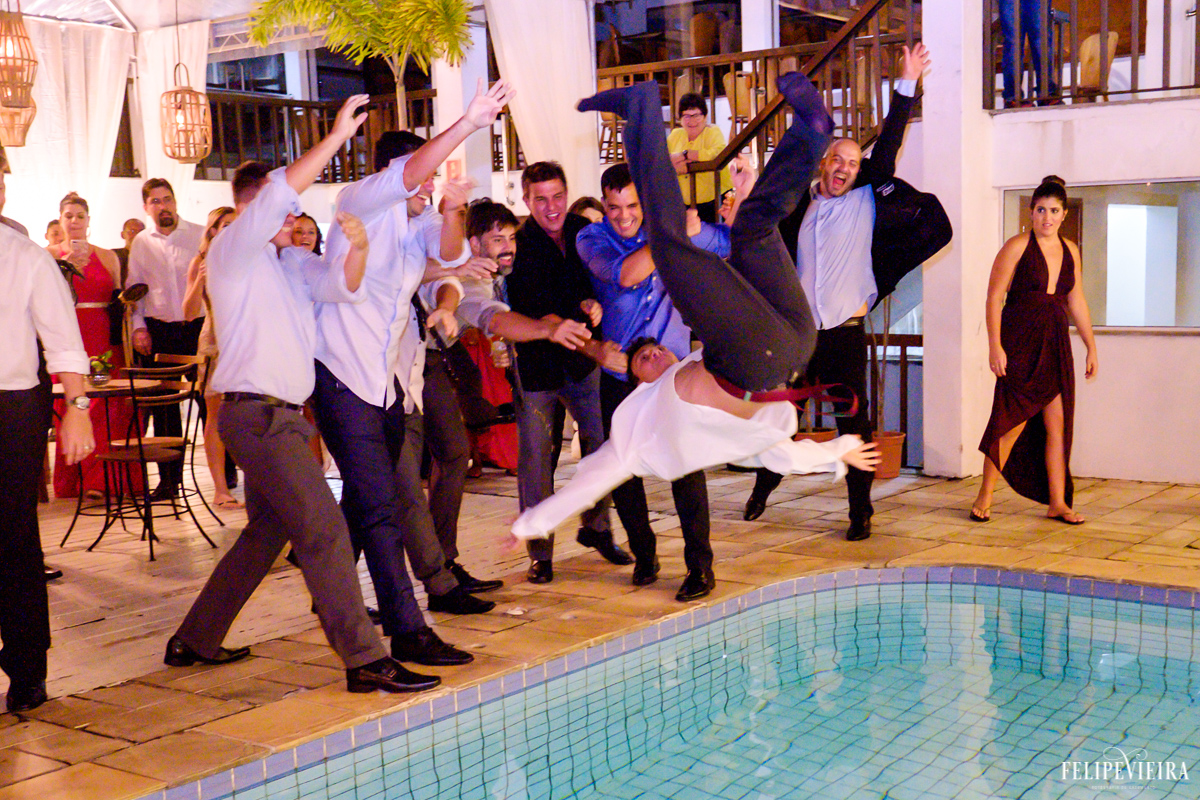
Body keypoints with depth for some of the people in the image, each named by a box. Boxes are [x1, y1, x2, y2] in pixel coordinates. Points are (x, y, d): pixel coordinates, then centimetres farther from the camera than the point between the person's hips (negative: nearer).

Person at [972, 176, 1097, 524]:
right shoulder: (1017, 247, -5)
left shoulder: (1071, 251, 12)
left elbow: (1077, 303, 18)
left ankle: (1057, 503, 10)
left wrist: (1091, 348, 16)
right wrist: (995, 346, -16)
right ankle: (984, 499, 7)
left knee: (1058, 425, 3)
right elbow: (994, 297, -8)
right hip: (1020, 345, -5)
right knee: (1012, 422, -5)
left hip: (1055, 346, 5)